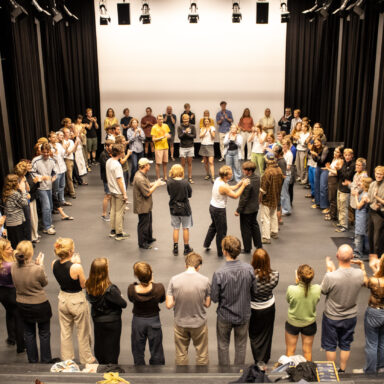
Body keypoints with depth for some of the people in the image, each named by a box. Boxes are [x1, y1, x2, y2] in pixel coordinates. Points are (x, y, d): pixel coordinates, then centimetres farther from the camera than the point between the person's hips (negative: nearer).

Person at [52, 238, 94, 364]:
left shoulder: (54, 264, -10)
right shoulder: (76, 267, -29)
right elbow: (83, 285, -15)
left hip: (63, 299, 5)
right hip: (77, 301, -5)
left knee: (65, 332, 22)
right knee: (82, 333, 17)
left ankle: (66, 359, 37)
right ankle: (86, 359, 35)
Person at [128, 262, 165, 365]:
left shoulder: (132, 289, -25)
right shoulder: (159, 288, -25)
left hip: (138, 321, 0)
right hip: (154, 320, 0)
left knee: (138, 353, 21)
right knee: (156, 353, 18)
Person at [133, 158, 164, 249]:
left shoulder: (143, 175, 5)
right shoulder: (140, 178, -28)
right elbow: (147, 193, -27)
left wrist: (155, 183, 3)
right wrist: (156, 185, -17)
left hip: (146, 205, 11)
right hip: (142, 206, -11)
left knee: (149, 221, 25)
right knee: (143, 224, 2)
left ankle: (149, 238, 41)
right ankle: (142, 243, 15)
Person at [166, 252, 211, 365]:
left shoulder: (174, 279, -16)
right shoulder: (205, 280, -16)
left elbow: (169, 305, -13)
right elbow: (207, 304, -6)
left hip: (180, 323, 1)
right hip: (199, 322, -1)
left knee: (181, 355, 20)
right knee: (202, 355, 20)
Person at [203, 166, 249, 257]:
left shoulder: (218, 180, -2)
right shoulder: (223, 187, -29)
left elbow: (231, 188, 5)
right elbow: (235, 195, -20)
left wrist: (240, 183, -6)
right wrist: (243, 185, -15)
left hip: (212, 206, 9)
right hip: (219, 210, -9)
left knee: (213, 226, 29)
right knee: (221, 231, 6)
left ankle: (206, 244, 42)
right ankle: (221, 252, 19)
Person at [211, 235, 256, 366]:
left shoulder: (219, 273, -28)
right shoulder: (249, 269, -19)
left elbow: (214, 298, -18)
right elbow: (254, 289, -5)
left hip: (225, 316, -2)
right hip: (243, 314, 2)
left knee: (223, 345, 21)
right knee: (241, 345, 23)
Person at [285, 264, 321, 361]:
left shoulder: (291, 289, -32)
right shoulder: (317, 289, -26)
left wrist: (297, 283, -9)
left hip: (292, 323, -1)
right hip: (310, 324, 2)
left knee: (290, 351, 21)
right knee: (307, 351, 23)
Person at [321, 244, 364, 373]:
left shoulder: (331, 277, -34)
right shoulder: (359, 274, -22)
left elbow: (323, 291, -12)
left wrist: (329, 270, -8)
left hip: (332, 317, -3)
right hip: (351, 317, 3)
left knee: (330, 346, 19)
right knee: (346, 345, 24)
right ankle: (342, 370, 40)